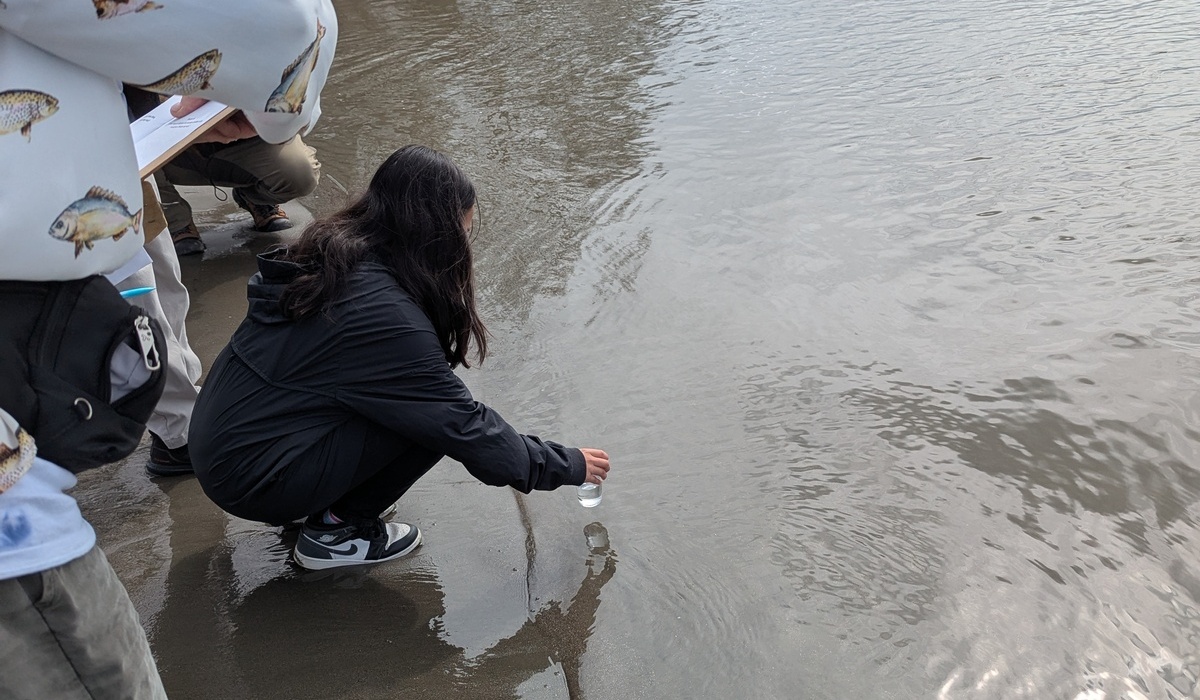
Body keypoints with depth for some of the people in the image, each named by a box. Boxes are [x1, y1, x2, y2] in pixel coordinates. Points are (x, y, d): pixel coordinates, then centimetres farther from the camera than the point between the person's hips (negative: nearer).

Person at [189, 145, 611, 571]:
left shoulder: (332, 255, 1)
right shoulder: (386, 318, -25)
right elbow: (465, 430, -18)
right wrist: (567, 466, -5)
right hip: (252, 482, -8)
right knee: (430, 419, -14)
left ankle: (314, 502, 12)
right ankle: (335, 531, 2)